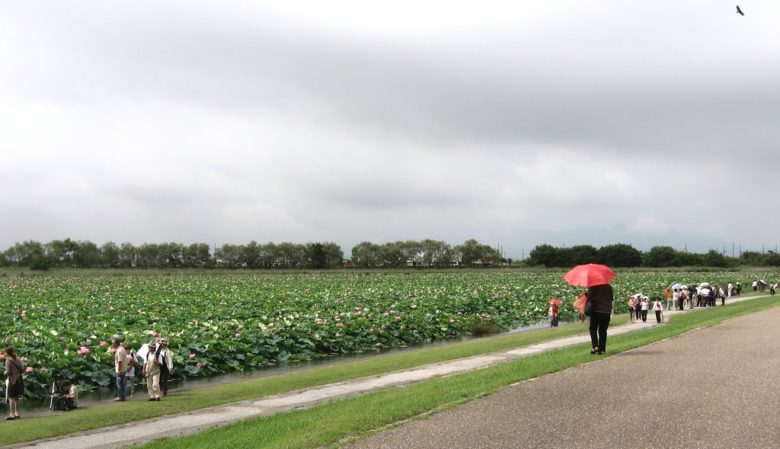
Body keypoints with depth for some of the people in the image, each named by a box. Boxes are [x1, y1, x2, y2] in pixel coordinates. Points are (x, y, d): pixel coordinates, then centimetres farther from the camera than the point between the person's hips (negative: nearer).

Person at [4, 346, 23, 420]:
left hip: (13, 381, -7)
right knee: (16, 398, 15)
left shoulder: (8, 361, -11)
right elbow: (21, 370, 9)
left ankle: (12, 414, -4)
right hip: (19, 380, 7)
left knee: (11, 398, -2)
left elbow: (8, 371, -15)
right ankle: (17, 414, 19)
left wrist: (5, 373, 5)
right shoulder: (17, 360, 8)